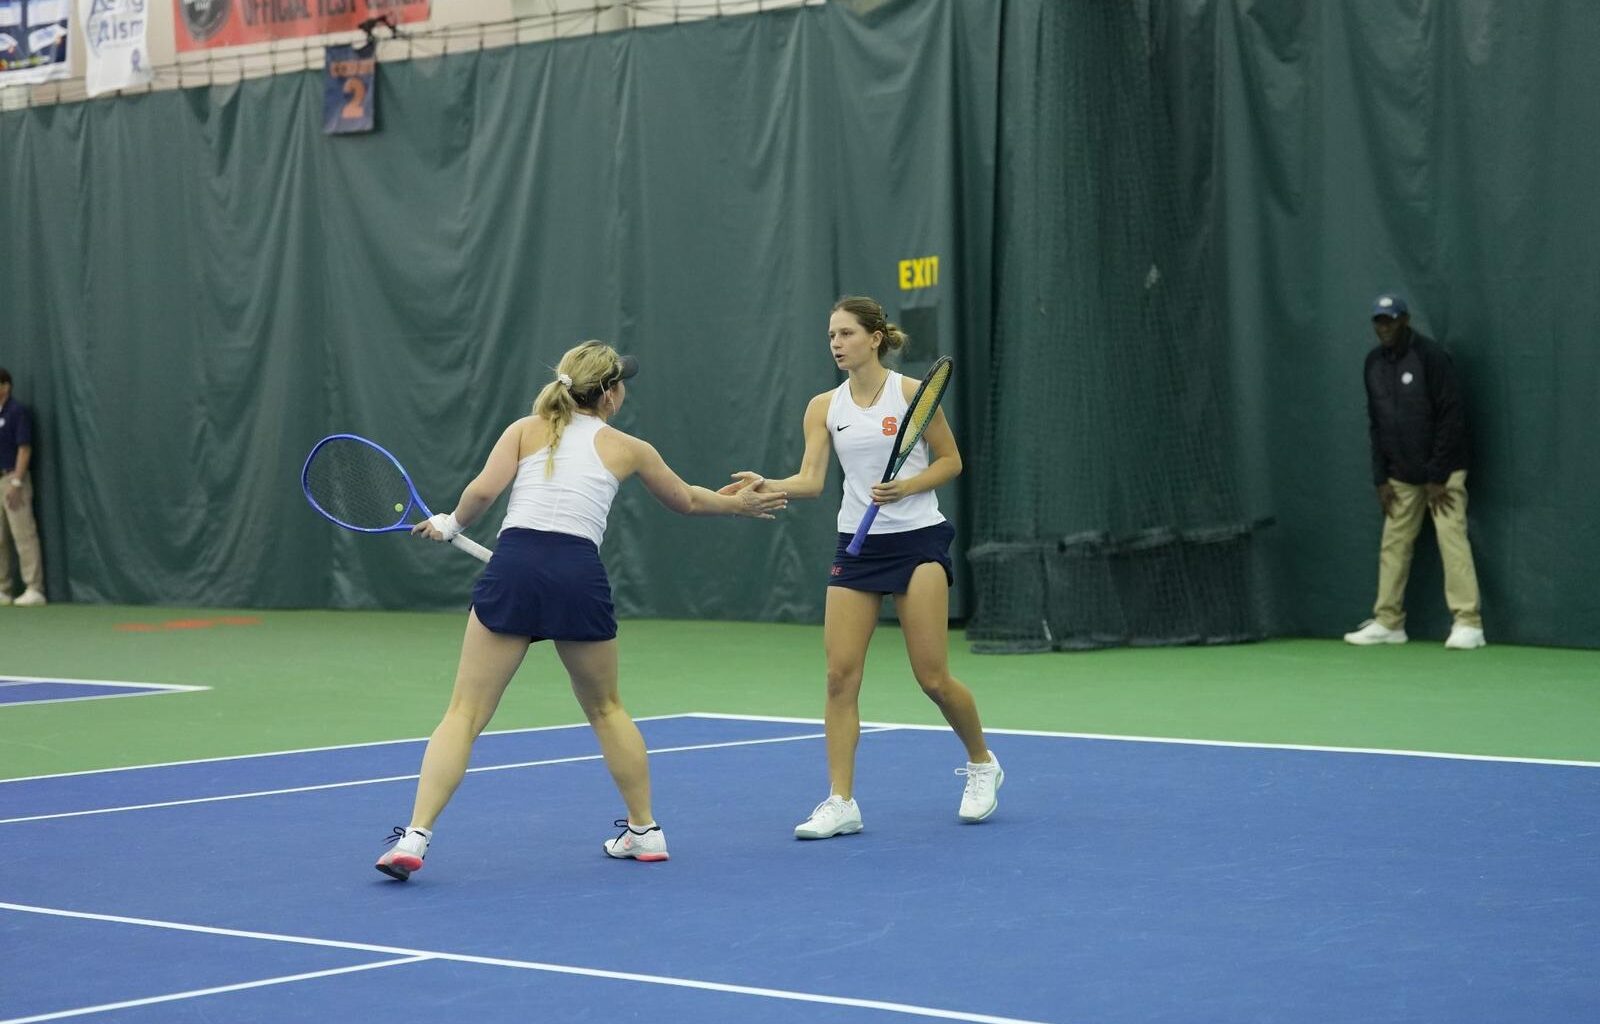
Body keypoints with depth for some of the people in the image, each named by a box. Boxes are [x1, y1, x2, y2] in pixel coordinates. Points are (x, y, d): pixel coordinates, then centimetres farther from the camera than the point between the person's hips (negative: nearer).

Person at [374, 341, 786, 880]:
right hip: (579, 576, 1)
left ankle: (415, 837, -12)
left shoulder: (526, 429, 16)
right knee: (605, 709, 24)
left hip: (513, 567, 0)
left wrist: (449, 524, 18)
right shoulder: (627, 449, 18)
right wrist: (741, 503, 52)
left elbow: (484, 489, 0)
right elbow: (687, 500, 34)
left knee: (465, 713, 1)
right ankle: (645, 830, 31)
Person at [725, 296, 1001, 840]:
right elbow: (810, 481, -5)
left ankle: (981, 763, 23)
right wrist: (765, 485, -24)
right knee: (840, 675, -5)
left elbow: (950, 461, 0)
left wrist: (905, 487, -16)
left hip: (918, 541, -4)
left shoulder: (914, 393, -6)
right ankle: (841, 802, -1)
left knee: (933, 677, -3)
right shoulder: (824, 407, 4)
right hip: (856, 546, 4)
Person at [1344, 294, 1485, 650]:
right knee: (1394, 543, 5)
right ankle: (1388, 621, 11)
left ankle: (1468, 624, -15)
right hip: (1401, 475, 6)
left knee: (1452, 539, -13)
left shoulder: (1430, 355, -13)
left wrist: (1439, 477, -16)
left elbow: (1451, 418, -15)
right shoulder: (1374, 362, 7)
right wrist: (1381, 478, 5)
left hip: (1442, 471, -6)